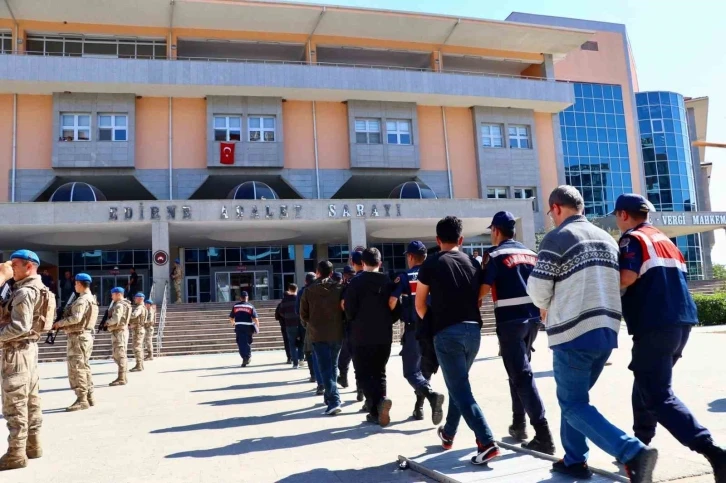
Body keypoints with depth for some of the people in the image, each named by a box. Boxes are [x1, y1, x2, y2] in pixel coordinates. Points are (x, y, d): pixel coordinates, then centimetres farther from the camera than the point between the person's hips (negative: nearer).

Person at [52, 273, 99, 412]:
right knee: (84, 367, 14)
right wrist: (64, 324, 10)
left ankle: (82, 400, -7)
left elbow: (76, 318, -26)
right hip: (86, 335, 10)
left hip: (78, 337, -10)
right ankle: (89, 397, 18)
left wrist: (59, 323, -13)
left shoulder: (82, 299, -15)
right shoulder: (91, 299, 16)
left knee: (76, 369, -7)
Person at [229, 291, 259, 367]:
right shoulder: (250, 306, -1)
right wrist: (257, 326, 6)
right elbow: (255, 318, -8)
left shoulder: (235, 306, 5)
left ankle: (245, 358, -11)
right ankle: (248, 357, 24)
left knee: (240, 343, 1)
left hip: (238, 327, 0)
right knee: (248, 342, 15)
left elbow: (231, 317, 9)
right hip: (248, 327, 0)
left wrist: (232, 323, 30)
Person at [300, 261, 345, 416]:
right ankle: (329, 396, 28)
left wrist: (308, 325, 22)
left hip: (318, 334, -2)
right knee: (333, 366, 18)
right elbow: (345, 310, 3)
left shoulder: (309, 290, -3)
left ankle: (334, 401, -14)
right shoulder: (339, 288, -1)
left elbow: (303, 313, 2)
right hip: (337, 333, 2)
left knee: (325, 368, -3)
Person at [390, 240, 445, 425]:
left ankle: (432, 395, -23)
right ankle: (419, 407, 18)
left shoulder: (404, 277, -6)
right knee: (426, 369, 17)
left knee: (411, 371, 1)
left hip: (413, 330, -4)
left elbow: (392, 302, -13)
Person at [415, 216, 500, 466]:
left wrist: (431, 323, 21)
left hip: (447, 332, -5)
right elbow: (479, 298, 16)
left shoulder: (431, 264, -1)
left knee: (460, 390, -3)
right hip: (473, 329, 6)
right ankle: (448, 434, 35)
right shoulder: (473, 263, 11)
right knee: (458, 384, 21)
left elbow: (420, 305, 5)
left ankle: (487, 443, -13)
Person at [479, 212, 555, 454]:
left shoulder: (496, 255, -6)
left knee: (521, 375, -6)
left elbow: (483, 289, -6)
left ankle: (543, 436, -11)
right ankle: (519, 425, 27)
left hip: (510, 320, -7)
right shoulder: (530, 253, 14)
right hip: (532, 317, 7)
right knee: (519, 370, 20)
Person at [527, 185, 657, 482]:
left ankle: (633, 453, -13)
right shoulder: (607, 238, 12)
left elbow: (537, 289, -11)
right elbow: (617, 284, 17)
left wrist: (546, 305, 12)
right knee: (573, 397, 21)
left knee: (574, 405, 1)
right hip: (606, 331, 8)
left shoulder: (557, 238, -9)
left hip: (573, 333, -7)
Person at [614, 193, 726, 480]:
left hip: (655, 325, -9)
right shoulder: (665, 241, 22)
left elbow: (627, 277, -20)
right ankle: (640, 445, 29)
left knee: (659, 396, -8)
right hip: (681, 321, 9)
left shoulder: (632, 239, -4)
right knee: (647, 385, 21)